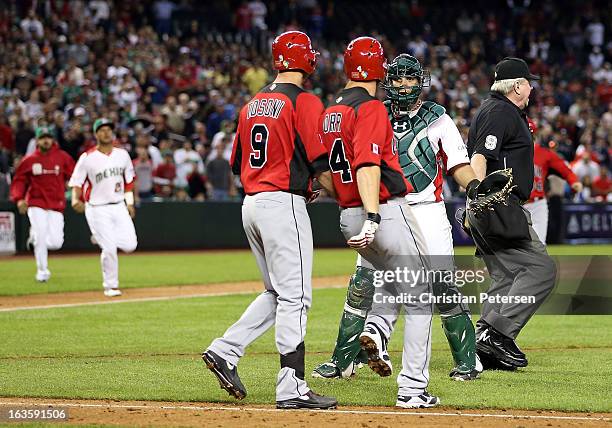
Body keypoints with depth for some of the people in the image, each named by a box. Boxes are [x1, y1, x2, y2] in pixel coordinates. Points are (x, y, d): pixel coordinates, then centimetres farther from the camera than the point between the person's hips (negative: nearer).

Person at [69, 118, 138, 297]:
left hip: (119, 207, 4)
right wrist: (75, 199, -26)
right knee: (109, 249, -10)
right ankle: (110, 286, 9)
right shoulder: (87, 158, -8)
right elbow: (76, 182, -7)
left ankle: (101, 237, 22)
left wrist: (130, 203, 12)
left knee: (129, 245, -7)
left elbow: (129, 179, 17)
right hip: (97, 209, -4)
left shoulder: (122, 154, 6)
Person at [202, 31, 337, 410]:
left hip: (252, 204, 8)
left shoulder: (253, 104, 14)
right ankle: (292, 388, -7)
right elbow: (320, 163, -15)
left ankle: (225, 351, 8)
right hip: (284, 205, -8)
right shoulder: (304, 102, -9)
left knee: (278, 293, 18)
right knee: (294, 296, -6)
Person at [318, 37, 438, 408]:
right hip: (387, 210, -8)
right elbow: (367, 164, -24)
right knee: (419, 297, 0)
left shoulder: (330, 114, 13)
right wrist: (372, 218, -32)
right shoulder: (371, 108, -12)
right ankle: (413, 389, -4)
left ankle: (375, 330, 5)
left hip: (349, 217, 8)